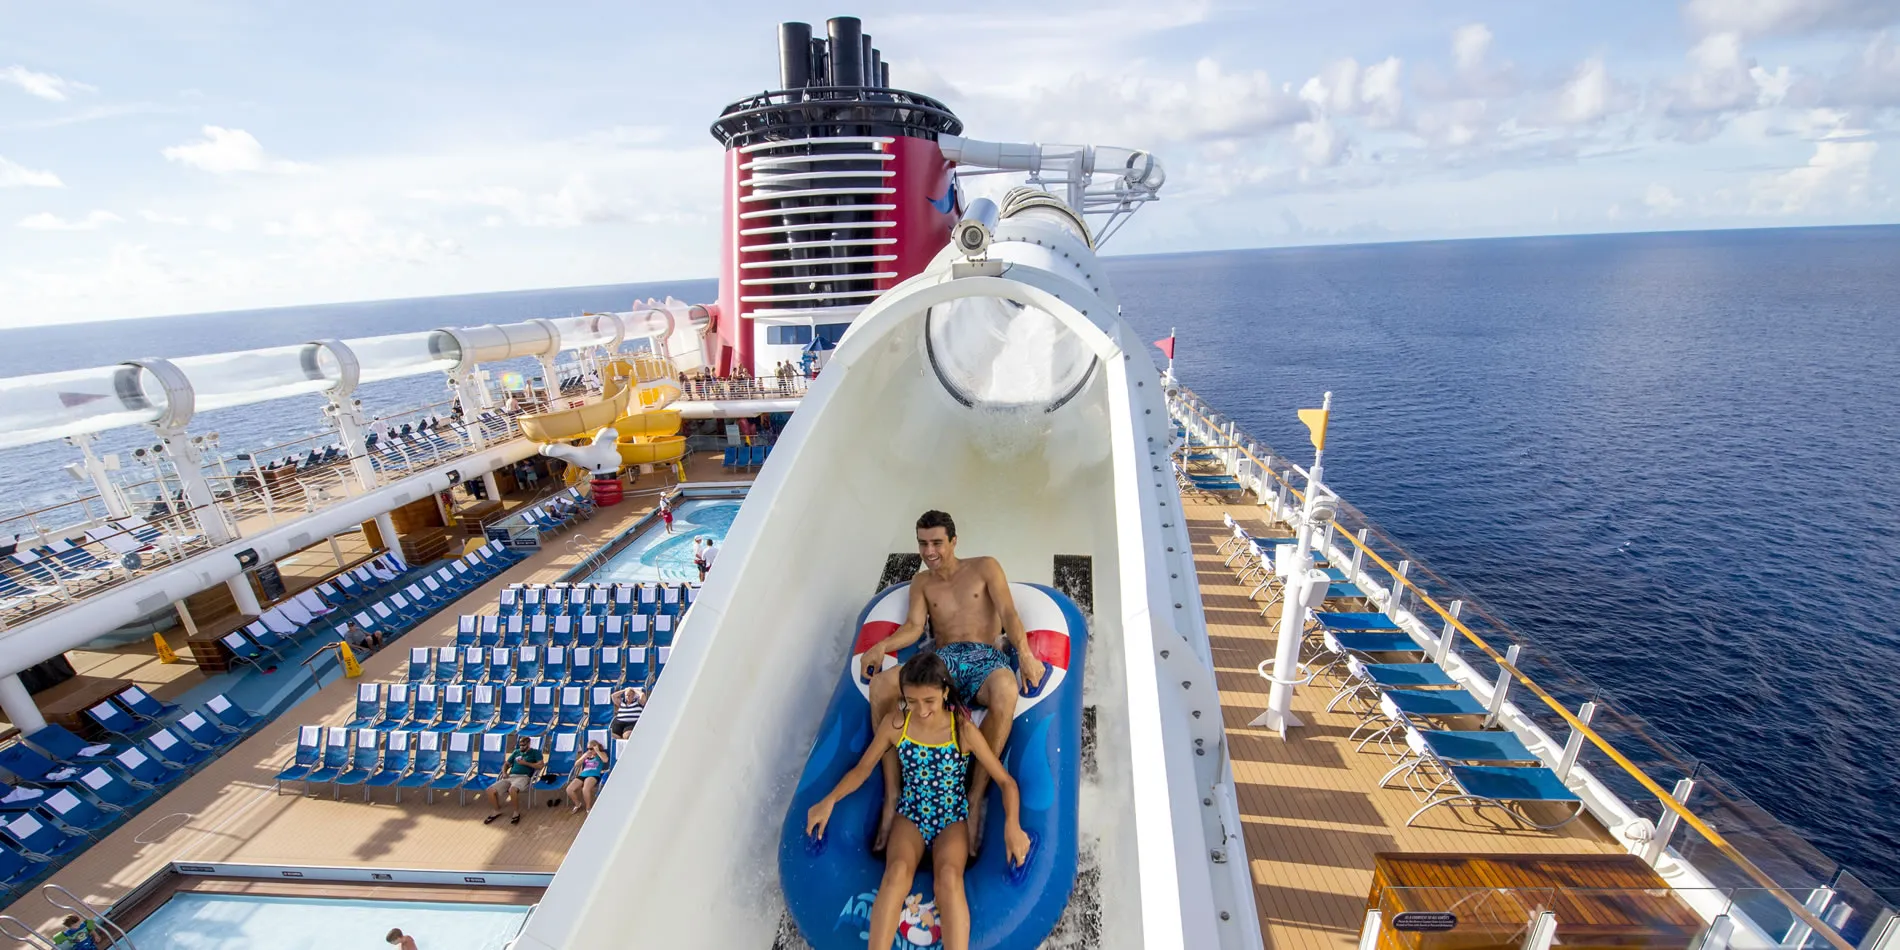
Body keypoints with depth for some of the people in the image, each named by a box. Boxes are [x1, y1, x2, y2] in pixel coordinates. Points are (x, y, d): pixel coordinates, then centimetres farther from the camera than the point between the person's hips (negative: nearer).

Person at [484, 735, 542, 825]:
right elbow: (506, 764, 28)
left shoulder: (535, 752, 9)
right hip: (510, 777, 6)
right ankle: (497, 811, 9)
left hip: (523, 777, -6)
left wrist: (525, 763, -6)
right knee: (490, 790, -16)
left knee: (512, 790, -38)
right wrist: (504, 772, 6)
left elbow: (541, 765, -5)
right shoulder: (516, 752, 25)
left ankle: (517, 813, -15)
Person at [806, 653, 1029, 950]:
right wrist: (830, 800, -10)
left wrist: (1012, 825, -26)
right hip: (910, 816, 1)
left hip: (952, 819, -1)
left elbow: (1005, 781, -10)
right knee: (897, 872, -29)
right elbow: (862, 768, 4)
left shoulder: (963, 729, -14)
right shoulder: (895, 724, -8)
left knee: (949, 877, -31)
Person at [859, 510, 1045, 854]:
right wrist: (883, 645, -14)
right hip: (941, 660, 3)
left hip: (985, 658, -2)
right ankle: (892, 795, -24)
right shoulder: (921, 582, 22)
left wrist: (1024, 652, -19)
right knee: (880, 684, -28)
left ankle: (975, 798, -29)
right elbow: (914, 626, 8)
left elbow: (1008, 613, 0)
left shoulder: (985, 568, 13)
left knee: (1006, 690, -41)